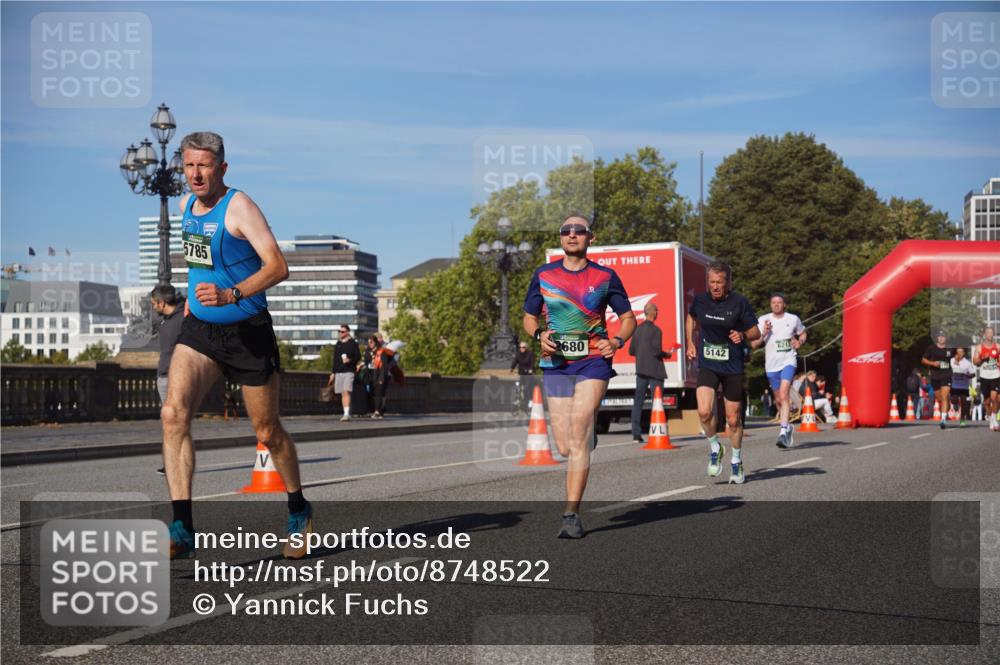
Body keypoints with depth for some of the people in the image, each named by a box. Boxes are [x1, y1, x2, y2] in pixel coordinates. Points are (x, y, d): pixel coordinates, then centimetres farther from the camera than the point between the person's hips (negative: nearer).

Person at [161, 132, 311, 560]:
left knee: (267, 432, 7)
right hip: (199, 329, 5)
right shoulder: (187, 205, 7)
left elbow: (278, 266, -25)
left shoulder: (239, 207, -15)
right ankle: (182, 529, -20)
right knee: (173, 413, -18)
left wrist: (230, 294, -36)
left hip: (248, 331, -5)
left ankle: (299, 513, 33)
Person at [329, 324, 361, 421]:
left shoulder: (353, 343, 0)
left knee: (346, 392, -17)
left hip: (349, 371, -6)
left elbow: (358, 357, -3)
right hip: (339, 372, 6)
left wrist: (350, 360, -22)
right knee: (342, 394, 6)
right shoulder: (338, 344, 16)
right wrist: (333, 373, 18)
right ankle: (346, 414, 12)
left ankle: (347, 413, -22)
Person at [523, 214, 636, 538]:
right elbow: (529, 317, 16)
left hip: (593, 362, -3)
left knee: (578, 435, -17)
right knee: (564, 447, 1)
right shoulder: (543, 275, 8)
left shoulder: (605, 277, 3)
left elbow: (628, 318, 9)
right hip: (555, 364, 3)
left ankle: (571, 515, -15)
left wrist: (617, 341, -12)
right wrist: (540, 335, -6)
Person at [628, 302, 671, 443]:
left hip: (641, 369, 6)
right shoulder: (656, 330, -12)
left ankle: (636, 434, 4)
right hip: (654, 370, -6)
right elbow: (657, 351, -19)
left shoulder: (638, 329, 8)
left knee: (638, 401, 6)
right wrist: (666, 354, 0)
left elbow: (631, 351, 10)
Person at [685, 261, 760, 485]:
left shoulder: (739, 303, -9)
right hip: (707, 364, 2)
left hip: (732, 367, -1)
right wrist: (690, 343, 13)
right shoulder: (700, 300, -1)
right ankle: (715, 448, 9)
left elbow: (756, 332, -2)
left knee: (733, 419, 6)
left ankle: (737, 463, 28)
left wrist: (743, 336, -23)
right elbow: (691, 317, 22)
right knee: (704, 412, -19)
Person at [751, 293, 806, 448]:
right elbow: (753, 345, 0)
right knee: (778, 399, 13)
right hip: (771, 365, 3)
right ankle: (787, 427, 36)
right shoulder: (763, 320, 1)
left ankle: (783, 431, -26)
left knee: (784, 394, -21)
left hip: (788, 361, -2)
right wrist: (763, 333, -16)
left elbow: (803, 333, 21)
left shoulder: (793, 319, 2)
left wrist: (799, 342, -1)